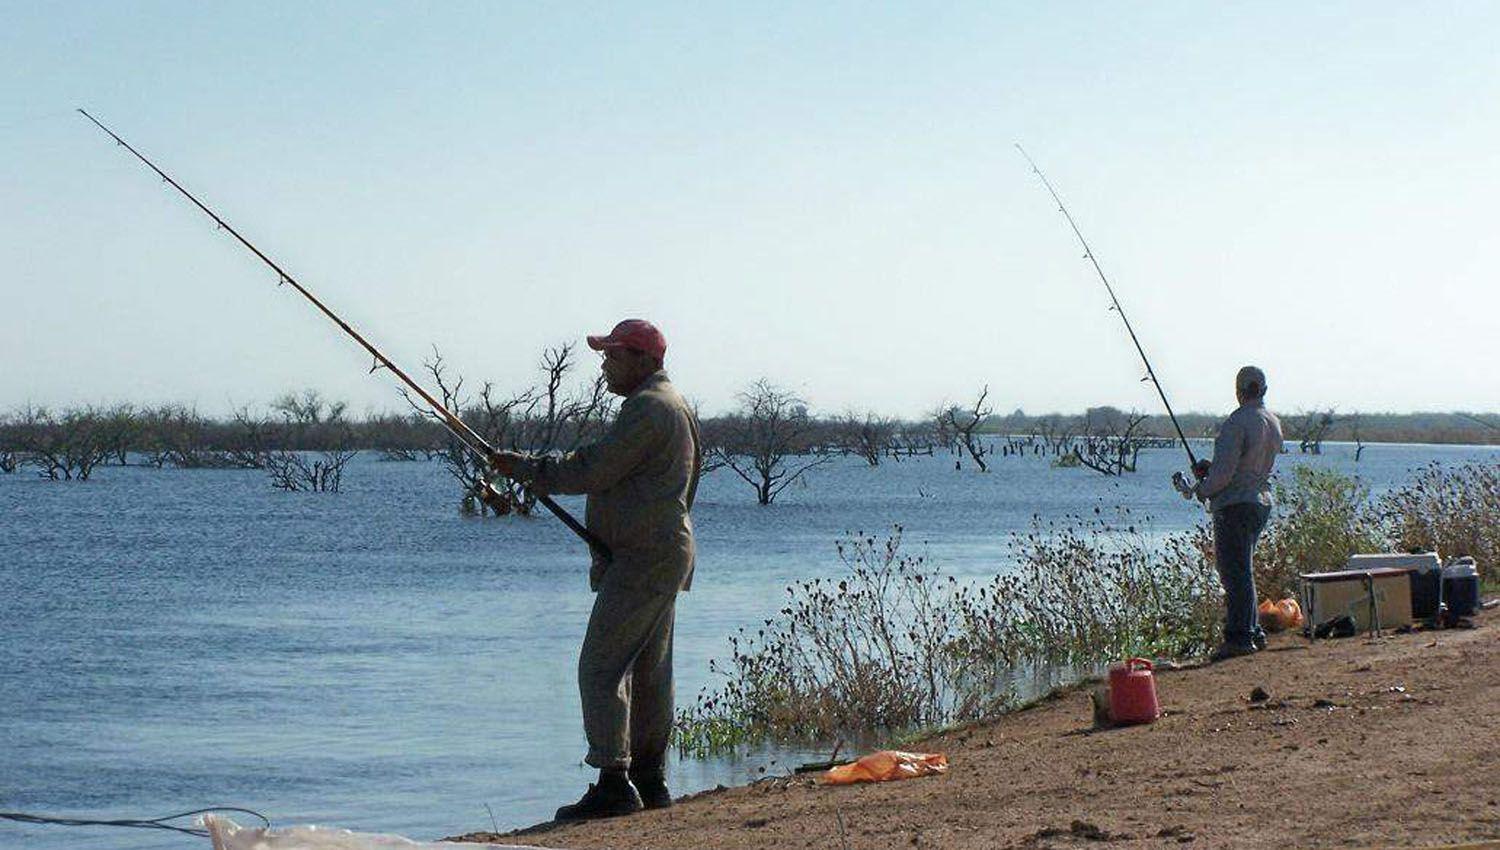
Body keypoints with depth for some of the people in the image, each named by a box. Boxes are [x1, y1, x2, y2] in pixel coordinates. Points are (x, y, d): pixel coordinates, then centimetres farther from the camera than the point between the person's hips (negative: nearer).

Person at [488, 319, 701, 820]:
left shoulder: (648, 408, -15)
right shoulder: (674, 405, 20)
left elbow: (593, 470, -18)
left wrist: (525, 468, -9)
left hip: (640, 561, -11)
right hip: (663, 557, 11)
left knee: (601, 667, -12)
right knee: (649, 671, 12)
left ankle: (613, 785, -15)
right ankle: (649, 781, 15)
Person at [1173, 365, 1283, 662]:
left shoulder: (1237, 422, -16)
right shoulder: (1274, 423, 12)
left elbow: (1225, 471, -20)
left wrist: (1201, 490, -2)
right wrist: (1210, 468, 14)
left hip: (1234, 504, -9)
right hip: (1262, 501, 9)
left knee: (1235, 572, -7)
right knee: (1241, 571, 18)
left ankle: (1239, 637, -8)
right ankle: (1253, 632, 22)